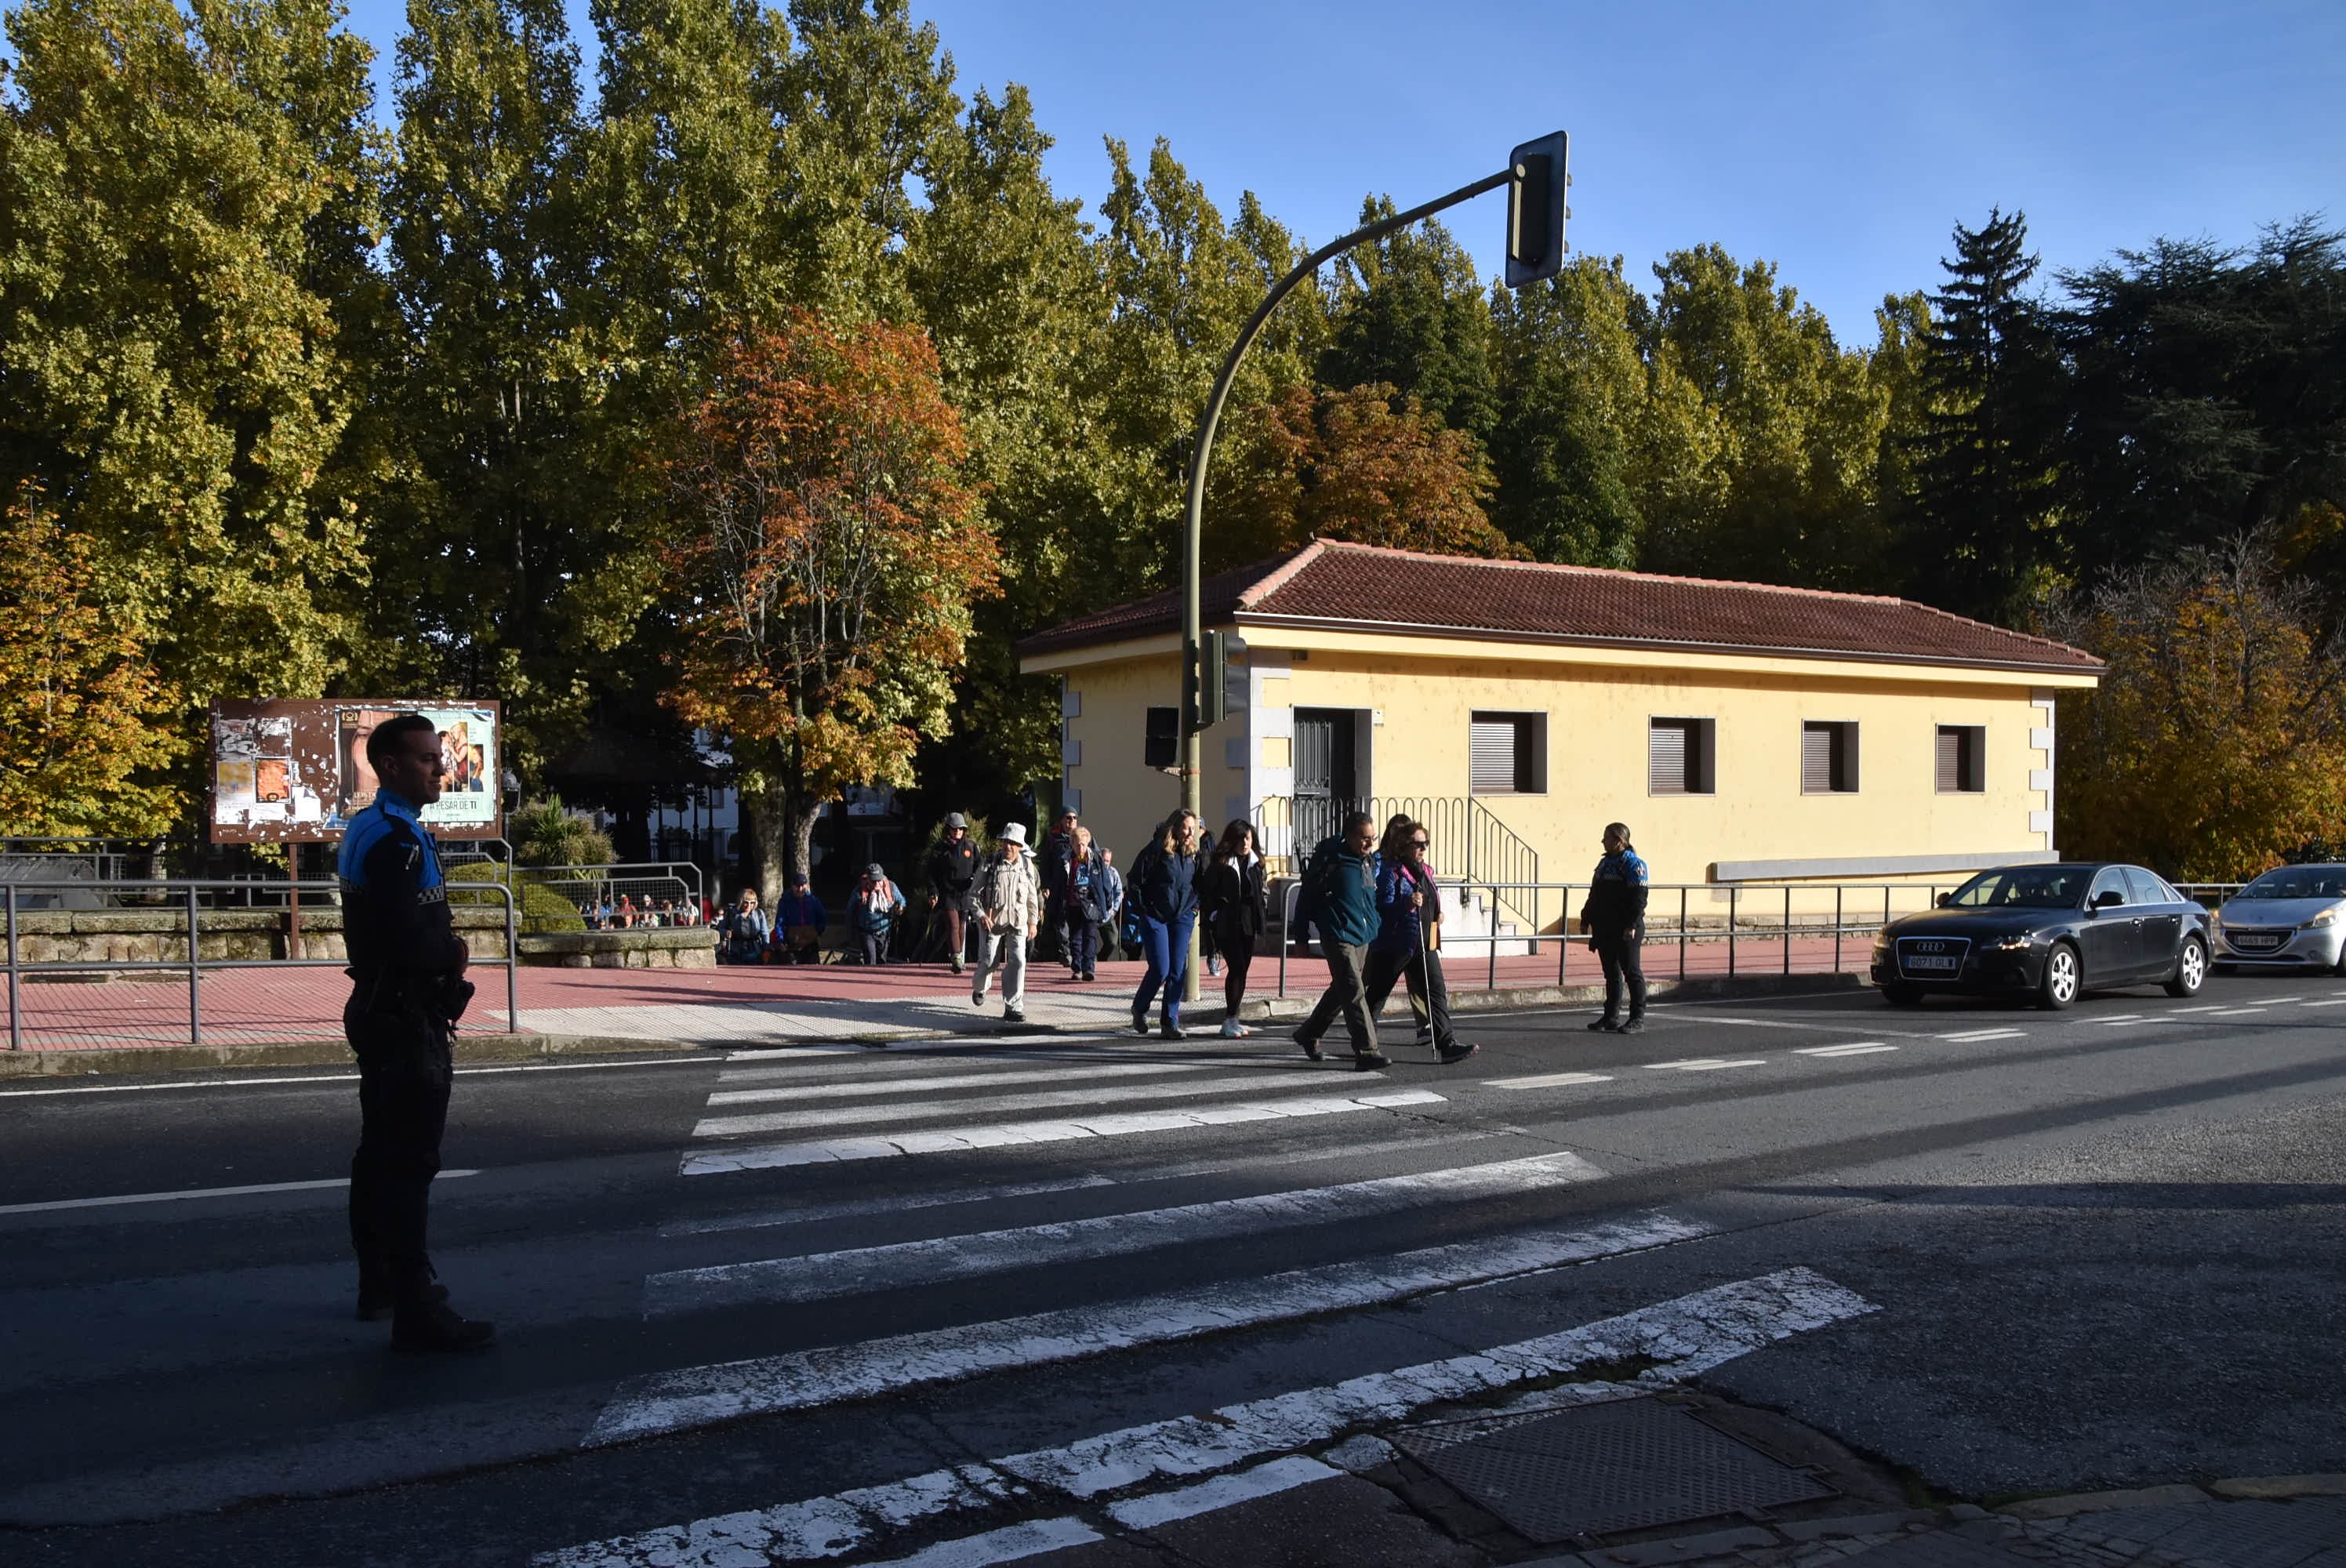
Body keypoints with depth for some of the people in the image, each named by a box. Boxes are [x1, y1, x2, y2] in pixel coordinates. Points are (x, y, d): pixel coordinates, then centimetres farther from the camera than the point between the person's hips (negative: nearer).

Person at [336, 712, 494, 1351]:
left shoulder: (370, 831, 14)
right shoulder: (395, 840, -19)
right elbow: (411, 945, -28)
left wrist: (441, 947, 3)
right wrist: (454, 952, -8)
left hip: (381, 1013, 11)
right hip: (406, 1020, -11)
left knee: (382, 1155, 18)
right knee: (410, 1165, -9)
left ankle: (380, 1284, 31)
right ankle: (417, 1311, -6)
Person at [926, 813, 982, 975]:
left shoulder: (971, 847, 9)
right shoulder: (939, 849, 3)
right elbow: (932, 874, 4)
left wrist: (974, 880, -9)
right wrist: (933, 893, -6)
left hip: (966, 893, 3)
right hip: (948, 893, -3)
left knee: (963, 928, 9)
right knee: (953, 925, -14)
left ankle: (961, 959, 19)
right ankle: (956, 958, -18)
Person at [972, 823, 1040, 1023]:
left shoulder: (1027, 866, 4)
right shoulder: (990, 864, -5)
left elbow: (1032, 895, 15)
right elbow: (974, 893, -2)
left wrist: (1033, 921, 12)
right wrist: (981, 915, -16)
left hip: (1017, 923, 2)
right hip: (991, 921, -2)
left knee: (1017, 962, -11)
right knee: (988, 962, 3)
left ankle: (1013, 1008, -6)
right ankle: (980, 988, 38)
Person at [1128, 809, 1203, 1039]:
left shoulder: (1194, 854, 7)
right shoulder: (1157, 850, -10)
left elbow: (1200, 884, 21)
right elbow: (1133, 881, -7)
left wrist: (1195, 907, 9)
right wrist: (1143, 909, -7)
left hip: (1182, 918, 5)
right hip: (1156, 917, -5)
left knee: (1178, 972, 0)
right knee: (1160, 970, -8)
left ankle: (1170, 1023, 6)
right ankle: (1139, 1009, 17)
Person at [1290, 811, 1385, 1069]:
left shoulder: (1371, 862, 10)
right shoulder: (1332, 861, -13)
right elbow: (1309, 895, -8)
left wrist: (1375, 929, 23)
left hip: (1363, 938, 8)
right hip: (1338, 938, -8)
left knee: (1341, 991, 17)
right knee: (1354, 993, -13)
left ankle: (1308, 1035, 34)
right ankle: (1366, 1053, -13)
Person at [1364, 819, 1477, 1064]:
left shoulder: (1425, 871, 15)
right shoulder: (1391, 870, -11)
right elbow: (1382, 904, -20)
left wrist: (1436, 914, 14)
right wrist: (1407, 904, -33)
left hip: (1424, 946, 7)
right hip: (1394, 945, -7)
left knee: (1437, 992, -3)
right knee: (1376, 995, 4)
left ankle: (1448, 1045, -6)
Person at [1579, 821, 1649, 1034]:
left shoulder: (1633, 864, -10)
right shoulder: (1605, 863, 16)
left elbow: (1639, 898, -17)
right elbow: (1594, 895, 22)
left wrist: (1632, 925, -23)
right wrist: (1586, 918, 18)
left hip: (1625, 930, -8)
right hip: (1604, 930, 8)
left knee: (1631, 972, -2)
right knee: (1611, 973, 12)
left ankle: (1638, 1018, 3)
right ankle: (1611, 1017, 18)